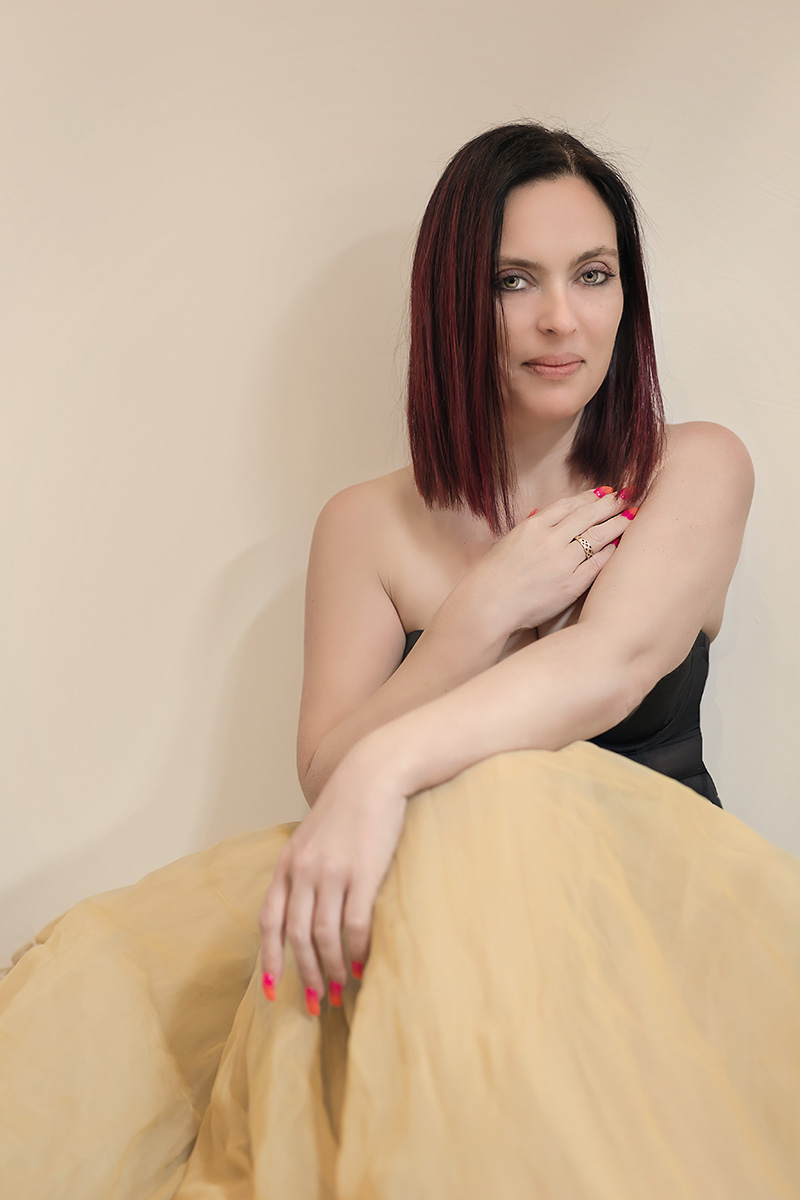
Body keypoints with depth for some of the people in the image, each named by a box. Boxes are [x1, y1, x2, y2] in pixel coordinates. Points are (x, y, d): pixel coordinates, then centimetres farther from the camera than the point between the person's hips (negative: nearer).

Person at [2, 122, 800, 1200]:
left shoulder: (697, 468, 3)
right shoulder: (370, 527, 7)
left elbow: (612, 664, -18)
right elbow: (327, 769, -1)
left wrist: (387, 766, -34)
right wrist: (488, 609, -13)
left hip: (643, 898, 0)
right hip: (430, 903, 0)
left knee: (497, 803, -36)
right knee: (95, 977, -25)